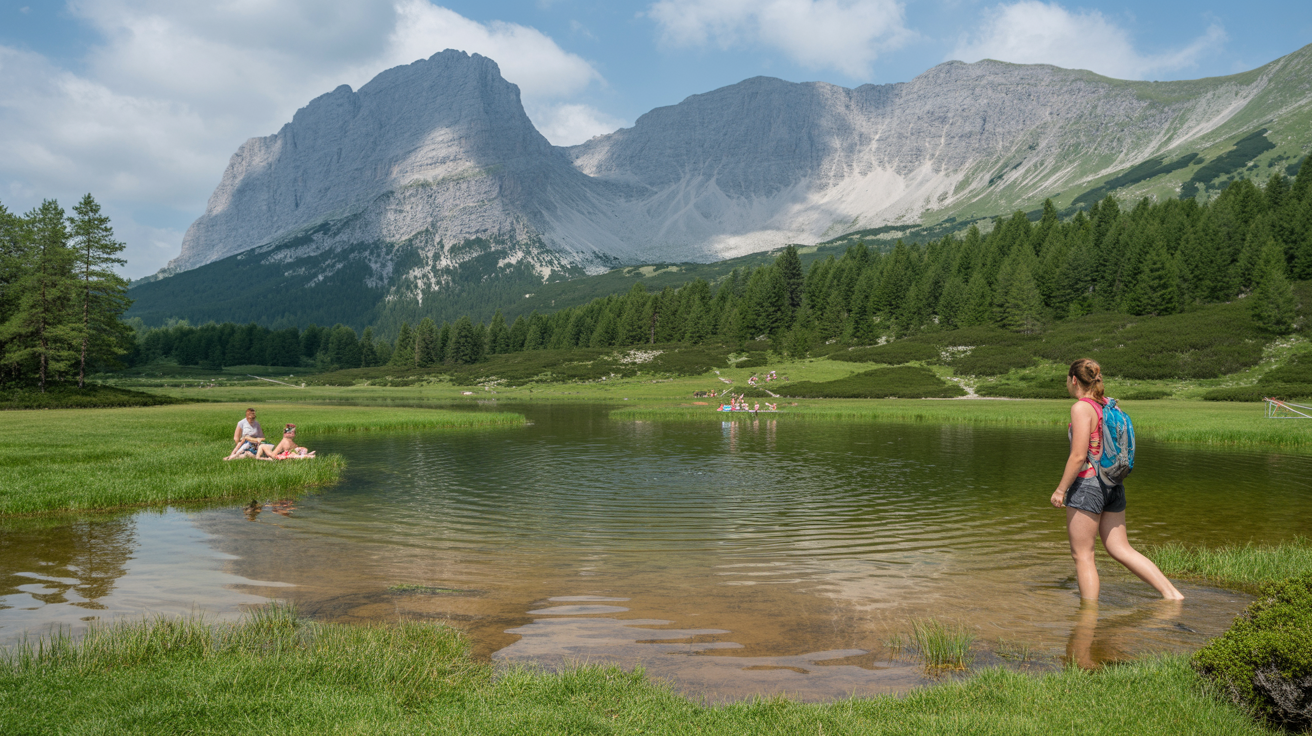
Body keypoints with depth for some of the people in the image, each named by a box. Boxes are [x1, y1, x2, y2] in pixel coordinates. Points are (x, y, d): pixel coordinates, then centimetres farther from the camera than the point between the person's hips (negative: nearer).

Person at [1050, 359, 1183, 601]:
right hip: (1112, 486, 8)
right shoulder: (1109, 405, 10)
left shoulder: (1081, 407, -14)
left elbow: (1078, 456, -18)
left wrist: (1060, 489, -13)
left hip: (1086, 485, -8)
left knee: (1082, 554, 2)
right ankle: (1171, 593, 13)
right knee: (1121, 550, 15)